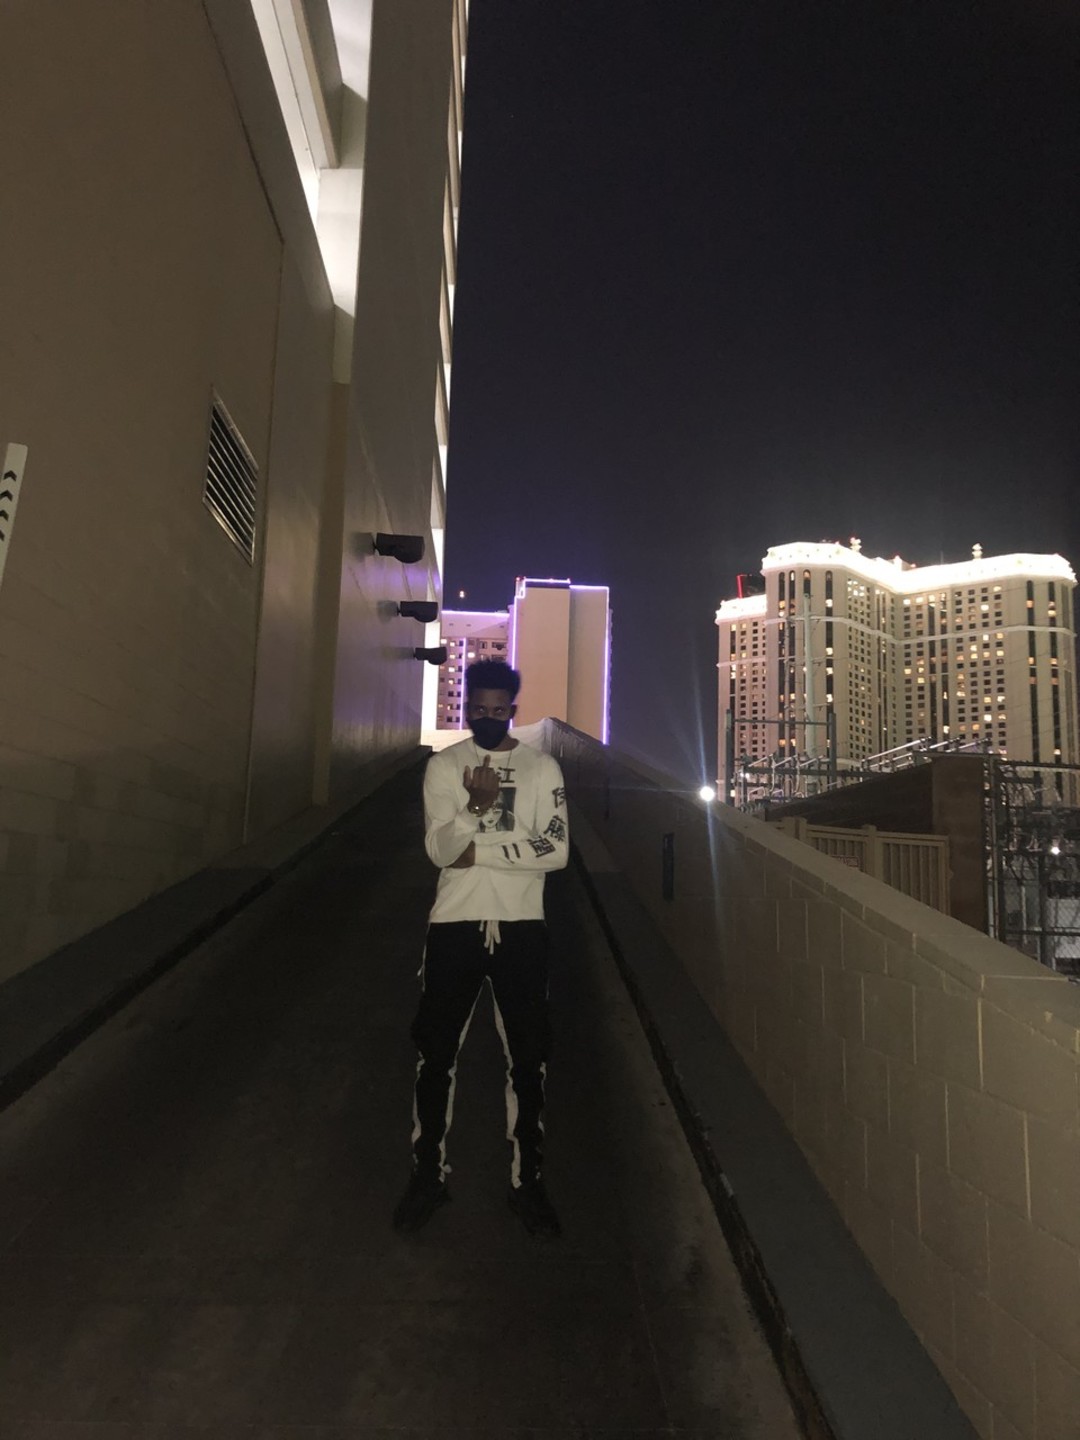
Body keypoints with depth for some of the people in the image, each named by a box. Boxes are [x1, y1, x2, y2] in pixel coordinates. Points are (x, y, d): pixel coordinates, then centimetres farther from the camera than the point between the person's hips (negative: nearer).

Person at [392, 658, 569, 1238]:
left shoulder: (543, 768, 0)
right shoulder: (444, 766, 1)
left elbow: (555, 849, -10)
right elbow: (438, 848, -11)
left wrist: (479, 850, -13)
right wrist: (476, 805, -28)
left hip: (521, 927, 0)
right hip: (455, 925, 0)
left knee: (527, 1058, 9)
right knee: (436, 1053, 9)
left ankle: (526, 1180, 27)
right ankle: (429, 1174, 28)